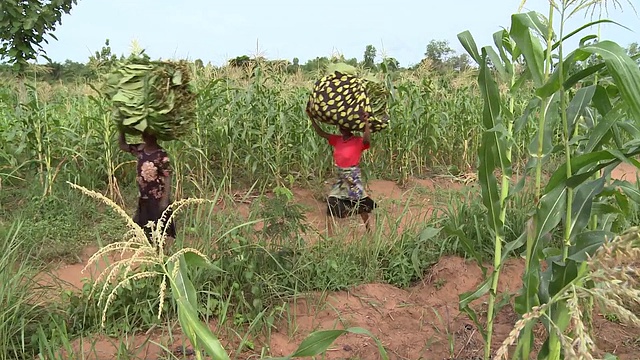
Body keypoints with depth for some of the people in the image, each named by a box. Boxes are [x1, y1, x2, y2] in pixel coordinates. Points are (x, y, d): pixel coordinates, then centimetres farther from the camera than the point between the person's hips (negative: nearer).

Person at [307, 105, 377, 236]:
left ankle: (369, 231, 25)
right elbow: (320, 133, 4)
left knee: (361, 204, 8)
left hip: (353, 177, -5)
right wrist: (310, 116, 0)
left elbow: (367, 139, -36)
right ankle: (329, 233, 10)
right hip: (340, 177, 5)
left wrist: (366, 122, -41)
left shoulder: (358, 142, -14)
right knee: (332, 201, 2)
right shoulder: (337, 140, 3)